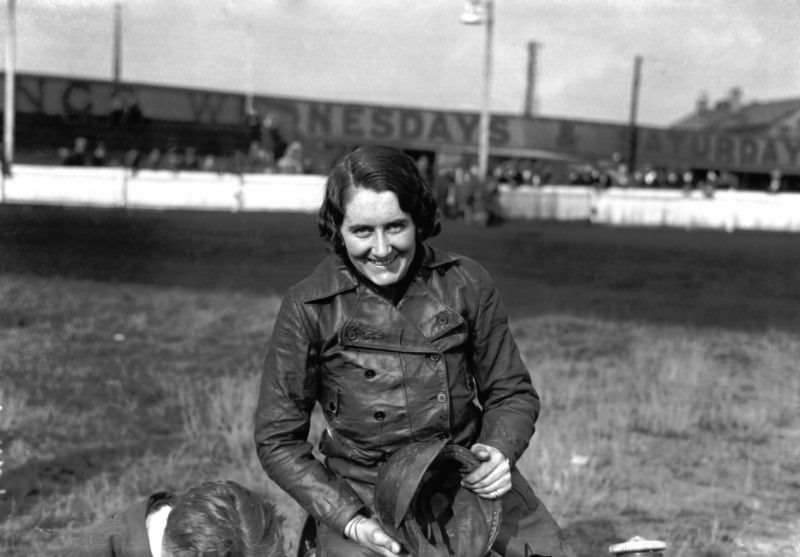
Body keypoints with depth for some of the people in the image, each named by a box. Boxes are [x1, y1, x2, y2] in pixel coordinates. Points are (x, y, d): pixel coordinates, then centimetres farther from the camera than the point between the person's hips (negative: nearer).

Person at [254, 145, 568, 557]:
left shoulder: (466, 283, -4)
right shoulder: (308, 307, -9)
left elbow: (512, 392, 6)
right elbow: (278, 440, -3)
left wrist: (500, 451, -14)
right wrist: (348, 519, -13)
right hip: (362, 494, -1)